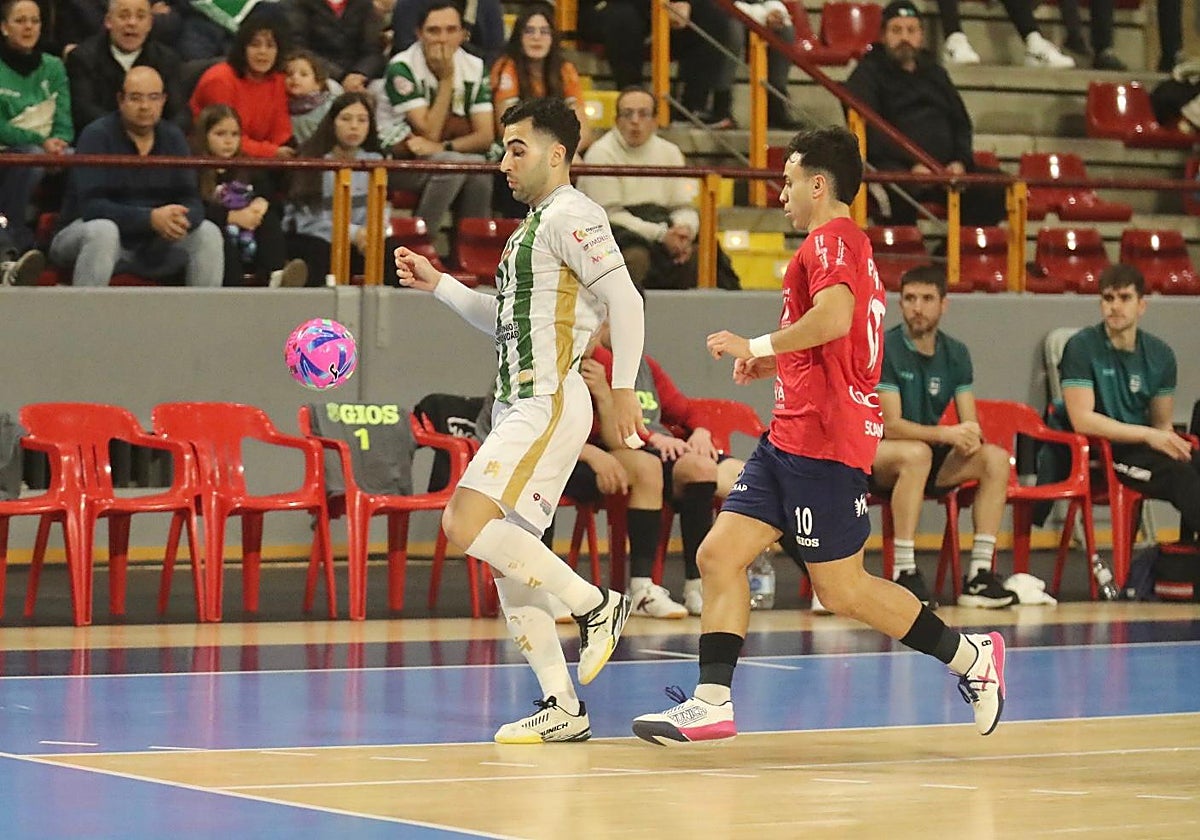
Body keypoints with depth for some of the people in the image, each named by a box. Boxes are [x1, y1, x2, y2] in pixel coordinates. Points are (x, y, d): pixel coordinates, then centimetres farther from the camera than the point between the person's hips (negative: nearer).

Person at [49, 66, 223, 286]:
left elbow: (191, 201, -2)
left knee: (208, 233, -13)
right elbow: (91, 205, -24)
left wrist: (178, 220, -28)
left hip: (150, 246, 5)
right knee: (103, 231, -36)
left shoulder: (173, 138, 4)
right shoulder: (97, 136, -12)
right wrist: (150, 218, -35)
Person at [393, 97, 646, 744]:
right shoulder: (534, 225, 23)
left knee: (466, 523, -20)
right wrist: (438, 285, 23)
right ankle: (562, 709, 8)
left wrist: (623, 387, -21)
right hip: (518, 404, 10)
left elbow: (623, 298, -17)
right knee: (507, 560, 6)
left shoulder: (570, 216, -8)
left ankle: (594, 605, -10)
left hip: (548, 401, -10)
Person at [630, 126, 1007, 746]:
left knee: (841, 589, -4)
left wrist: (759, 346, -17)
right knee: (720, 554, 1)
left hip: (822, 439, -11)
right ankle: (713, 702, -3)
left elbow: (834, 318, -28)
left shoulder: (831, 239, -10)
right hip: (790, 436, 11)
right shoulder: (845, 244, 23)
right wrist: (775, 364, 20)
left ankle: (971, 655, 9)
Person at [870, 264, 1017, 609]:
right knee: (916, 453, -38)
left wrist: (970, 435, -25)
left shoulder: (955, 354, 4)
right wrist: (945, 434, -34)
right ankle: (904, 574, -37)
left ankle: (979, 574, -20)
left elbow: (970, 423, 0)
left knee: (996, 458, -17)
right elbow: (891, 425, -21)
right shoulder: (884, 349, -13)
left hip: (930, 458, 6)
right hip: (875, 457, -6)